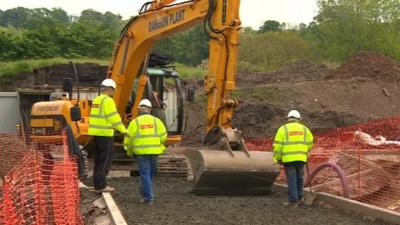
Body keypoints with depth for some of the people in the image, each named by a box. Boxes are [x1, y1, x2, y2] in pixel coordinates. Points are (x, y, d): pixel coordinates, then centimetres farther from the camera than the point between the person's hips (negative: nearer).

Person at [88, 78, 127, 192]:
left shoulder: (96, 100, 15)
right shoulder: (108, 100, -13)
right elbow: (114, 118, -17)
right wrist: (124, 131, -10)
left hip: (96, 133, 9)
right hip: (105, 134, -9)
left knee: (99, 159, 16)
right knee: (105, 160, -5)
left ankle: (98, 184, 20)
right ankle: (100, 185, -5)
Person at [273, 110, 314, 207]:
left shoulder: (283, 129, -1)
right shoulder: (304, 128, 7)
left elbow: (278, 145, -7)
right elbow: (310, 143, 9)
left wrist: (278, 159, 1)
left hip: (288, 158, -3)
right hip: (301, 158, 3)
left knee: (291, 180, 1)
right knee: (299, 178, 18)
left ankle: (293, 201, 1)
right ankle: (299, 198, 26)